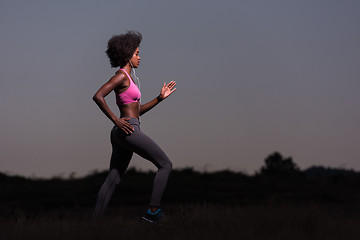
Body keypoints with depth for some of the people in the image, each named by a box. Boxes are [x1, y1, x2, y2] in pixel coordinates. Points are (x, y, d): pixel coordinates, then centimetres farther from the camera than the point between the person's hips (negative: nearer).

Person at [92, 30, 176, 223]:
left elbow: (138, 110, 27)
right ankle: (153, 211, -10)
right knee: (165, 164, -4)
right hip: (128, 130, -10)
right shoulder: (121, 76, -8)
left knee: (113, 179, 8)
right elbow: (98, 96, -20)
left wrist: (160, 97, 21)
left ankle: (96, 221, 7)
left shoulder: (127, 78, 21)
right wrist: (116, 120, -20)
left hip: (120, 134, 10)